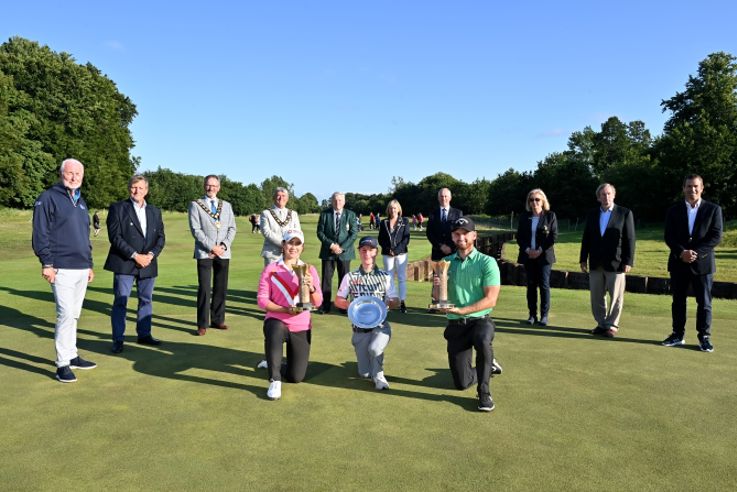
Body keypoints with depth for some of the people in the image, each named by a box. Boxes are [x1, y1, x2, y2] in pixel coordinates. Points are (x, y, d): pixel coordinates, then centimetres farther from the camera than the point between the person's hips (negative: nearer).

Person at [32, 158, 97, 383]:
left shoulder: (81, 202, 19)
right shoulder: (48, 198, -4)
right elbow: (40, 234, -10)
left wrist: (89, 264, 21)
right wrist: (47, 264, -15)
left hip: (82, 269, 7)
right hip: (61, 269, -7)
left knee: (73, 315, 13)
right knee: (66, 314, -10)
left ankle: (72, 356, 22)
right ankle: (62, 364, -4)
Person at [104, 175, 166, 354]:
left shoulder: (155, 211, 13)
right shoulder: (118, 208, 0)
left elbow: (160, 237, 9)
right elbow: (115, 236, -9)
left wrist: (150, 255, -8)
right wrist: (135, 255, -15)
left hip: (148, 263, 5)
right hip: (124, 263, -4)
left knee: (146, 300, 11)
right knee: (120, 302, -3)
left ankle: (144, 334, 23)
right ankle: (118, 340, 5)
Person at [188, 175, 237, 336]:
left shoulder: (226, 205, 15)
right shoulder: (196, 205, 3)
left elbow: (232, 228, 10)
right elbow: (195, 230, -5)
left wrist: (224, 245, -5)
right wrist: (211, 247, -12)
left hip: (223, 253, 4)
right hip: (204, 253, -4)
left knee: (221, 288, 6)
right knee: (204, 289, -6)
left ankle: (217, 320, 17)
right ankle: (202, 324, 2)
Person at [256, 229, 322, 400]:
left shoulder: (309, 270, 2)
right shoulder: (271, 269, -4)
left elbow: (317, 302, -5)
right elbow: (262, 300, -8)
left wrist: (311, 287, -27)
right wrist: (285, 309, -22)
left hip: (301, 327, 3)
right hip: (277, 321, -2)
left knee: (296, 377, 5)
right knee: (274, 331, -41)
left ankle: (274, 364, 39)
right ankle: (275, 381, -24)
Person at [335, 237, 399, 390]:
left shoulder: (386, 276, 2)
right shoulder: (350, 277, 2)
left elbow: (396, 301, 0)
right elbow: (338, 300, 3)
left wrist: (388, 302, -23)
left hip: (380, 325, -1)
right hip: (360, 327, 1)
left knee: (374, 349, -33)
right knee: (364, 373, 3)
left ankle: (378, 375, -2)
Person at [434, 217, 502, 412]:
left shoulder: (487, 262, -6)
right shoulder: (446, 263, 6)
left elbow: (491, 300, -15)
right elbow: (439, 299, 6)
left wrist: (461, 310, -25)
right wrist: (437, 287, -16)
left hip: (480, 320, -3)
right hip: (455, 325, 4)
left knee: (483, 341, -39)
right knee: (461, 383, 3)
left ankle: (484, 392, -18)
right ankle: (488, 366, 36)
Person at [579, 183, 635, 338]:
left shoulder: (625, 213, -1)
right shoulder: (592, 214, 10)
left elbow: (630, 239, -4)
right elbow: (586, 238, 11)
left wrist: (628, 261, -10)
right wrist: (583, 259, 6)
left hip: (616, 263, -4)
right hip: (596, 263, 4)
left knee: (616, 296, 2)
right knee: (597, 296, 8)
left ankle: (612, 325, 13)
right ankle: (602, 324, 20)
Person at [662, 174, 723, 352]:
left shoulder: (713, 209, 2)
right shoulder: (674, 210, 7)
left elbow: (716, 236, -6)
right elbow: (669, 237, 1)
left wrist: (696, 253, -16)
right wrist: (682, 252, -15)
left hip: (703, 263, -2)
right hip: (678, 262, 2)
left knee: (704, 302, 2)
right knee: (678, 301, 8)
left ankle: (704, 337, 11)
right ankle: (678, 335, 16)